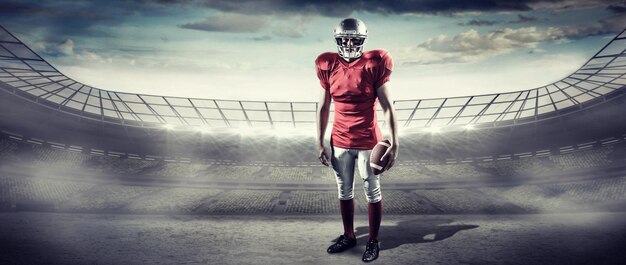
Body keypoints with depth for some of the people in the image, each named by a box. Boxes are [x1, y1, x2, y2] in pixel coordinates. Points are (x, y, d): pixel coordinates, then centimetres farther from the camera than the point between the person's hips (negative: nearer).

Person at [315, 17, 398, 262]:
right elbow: (323, 108, 5)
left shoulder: (374, 65, -10)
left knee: (372, 193, 9)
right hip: (340, 142, 4)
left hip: (368, 142, -3)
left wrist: (394, 144, -12)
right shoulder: (329, 66, 0)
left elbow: (387, 107, -9)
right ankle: (349, 236, 33)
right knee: (344, 192, 15)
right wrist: (320, 143, 4)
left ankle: (373, 241, 24)